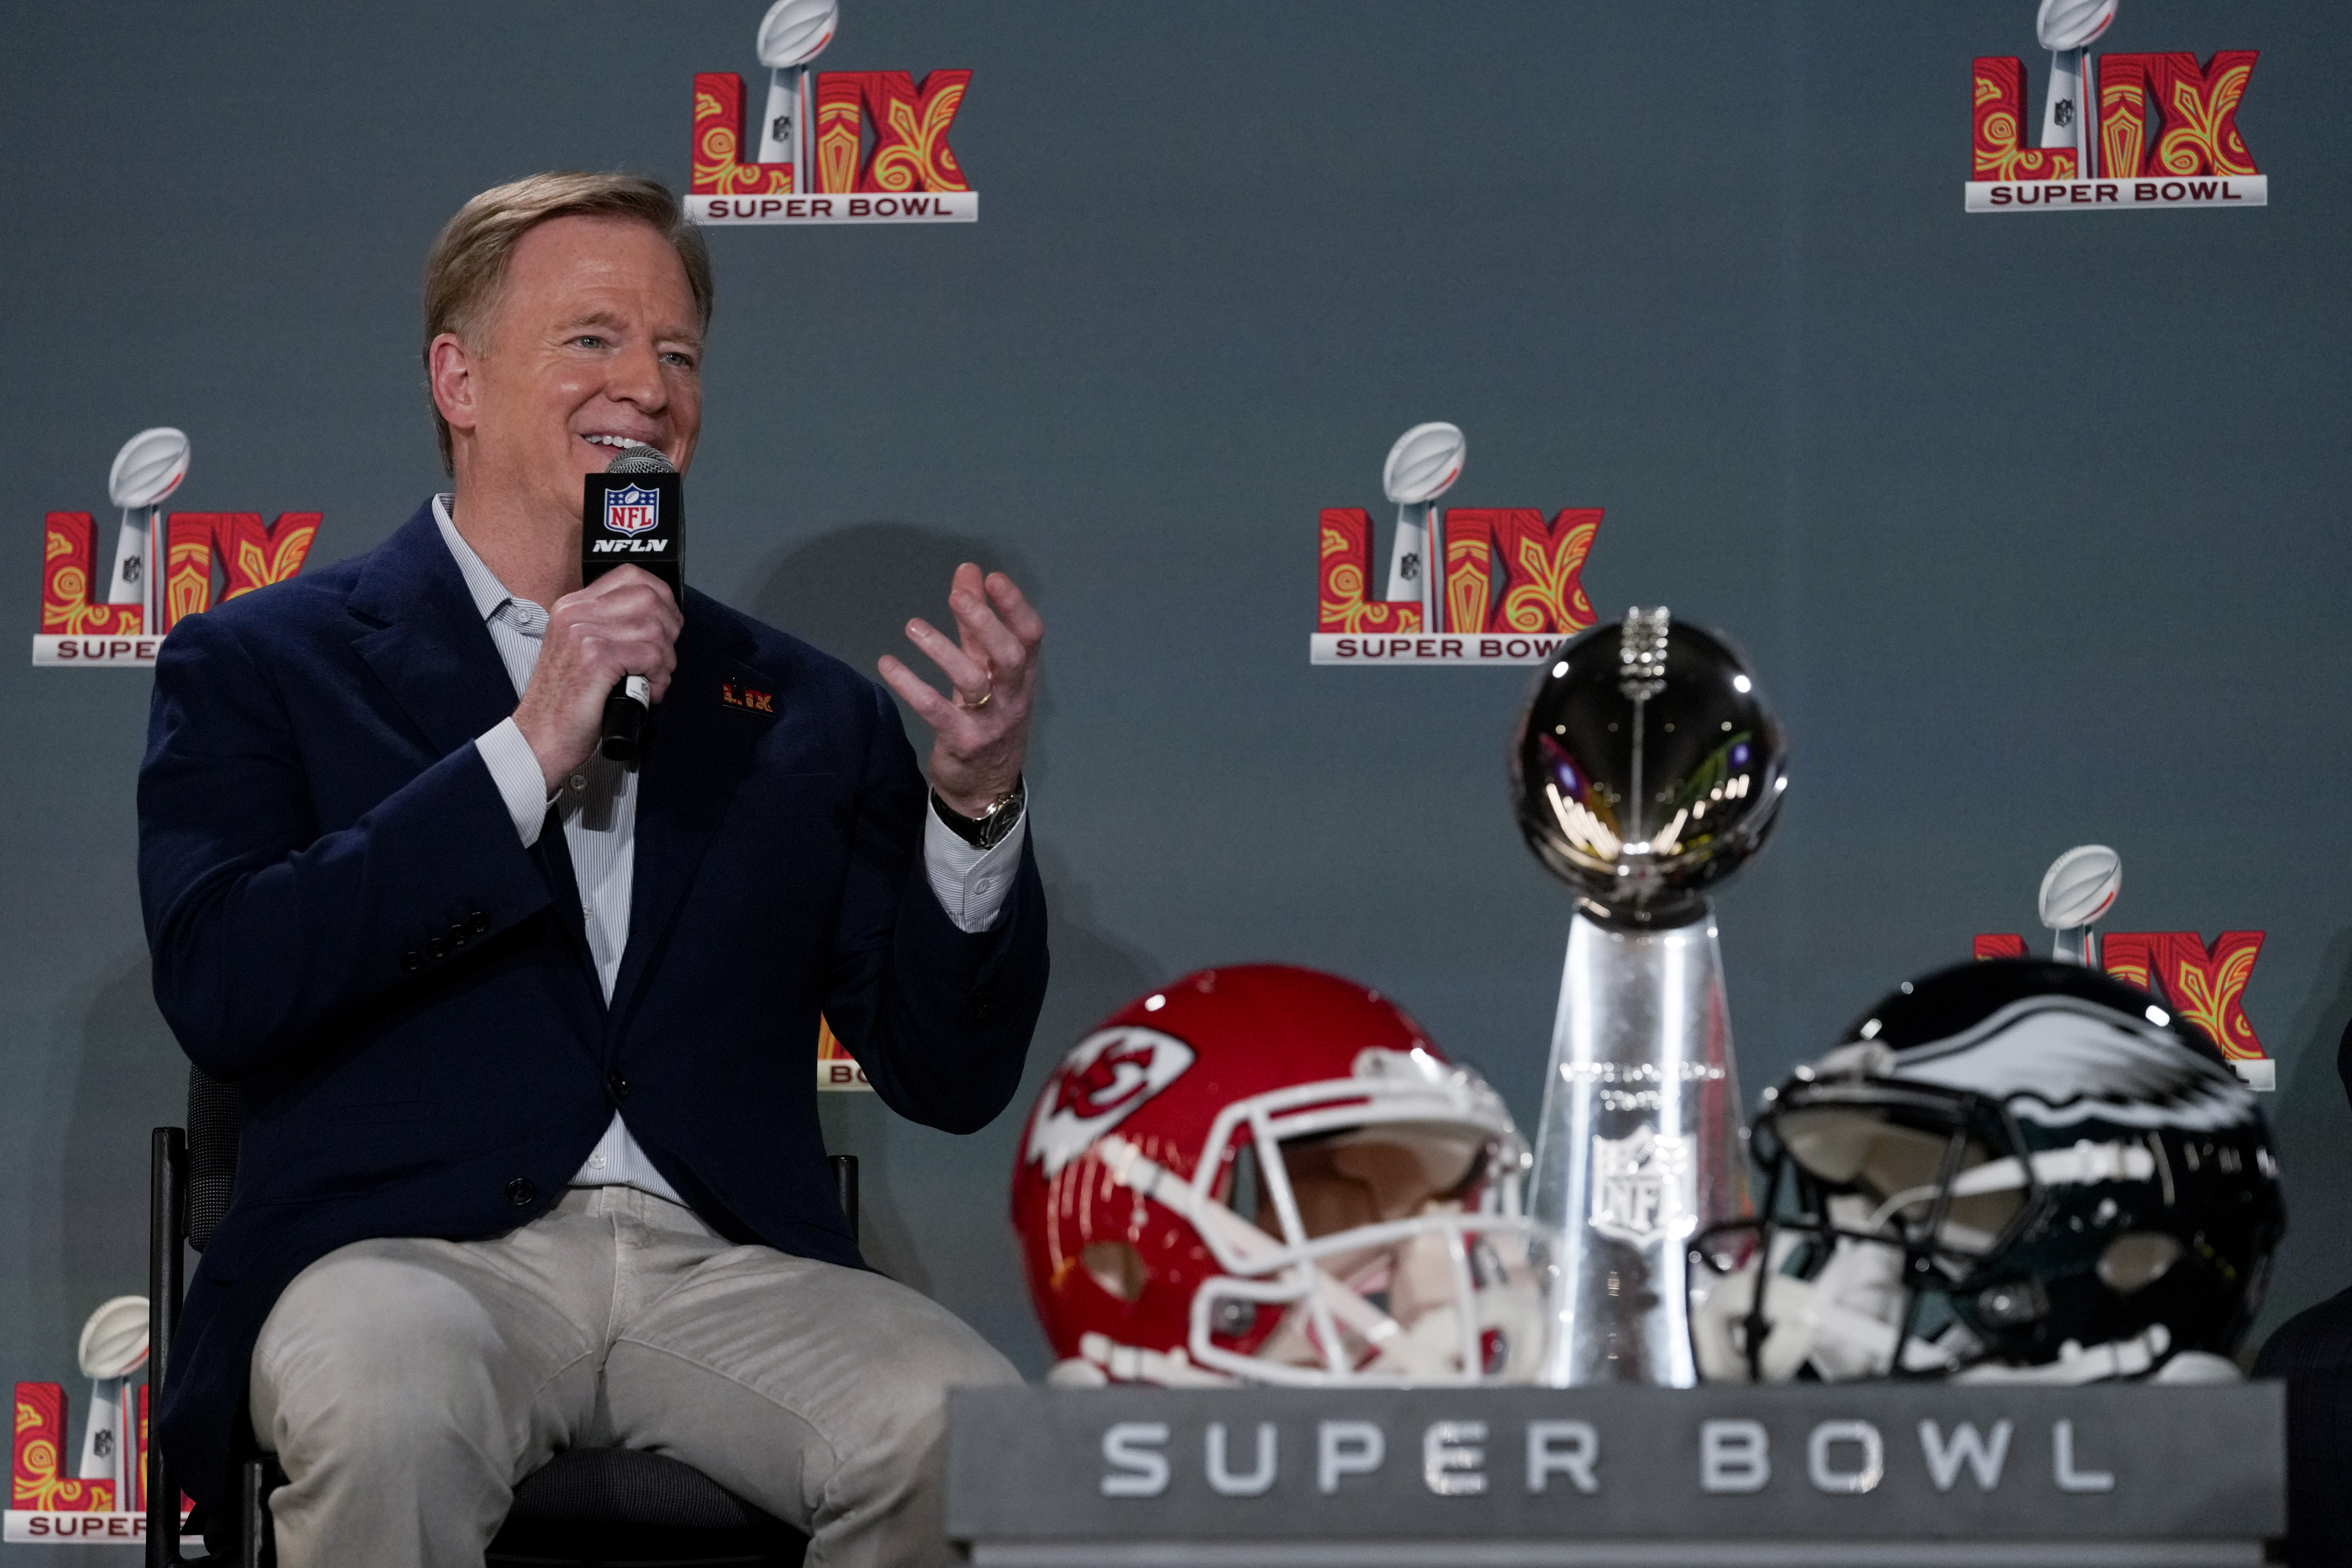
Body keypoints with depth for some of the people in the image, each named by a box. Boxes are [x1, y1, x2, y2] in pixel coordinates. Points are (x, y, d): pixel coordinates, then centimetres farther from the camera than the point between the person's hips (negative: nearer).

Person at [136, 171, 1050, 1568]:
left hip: (730, 1265, 3)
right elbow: (219, 990, -6)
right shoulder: (264, 666, 11)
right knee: (384, 1405, -38)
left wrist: (977, 800, -5)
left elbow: (949, 1076, 14)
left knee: (968, 1434, -28)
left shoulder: (809, 711, 19)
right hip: (414, 1249, -2)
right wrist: (526, 758, -10)